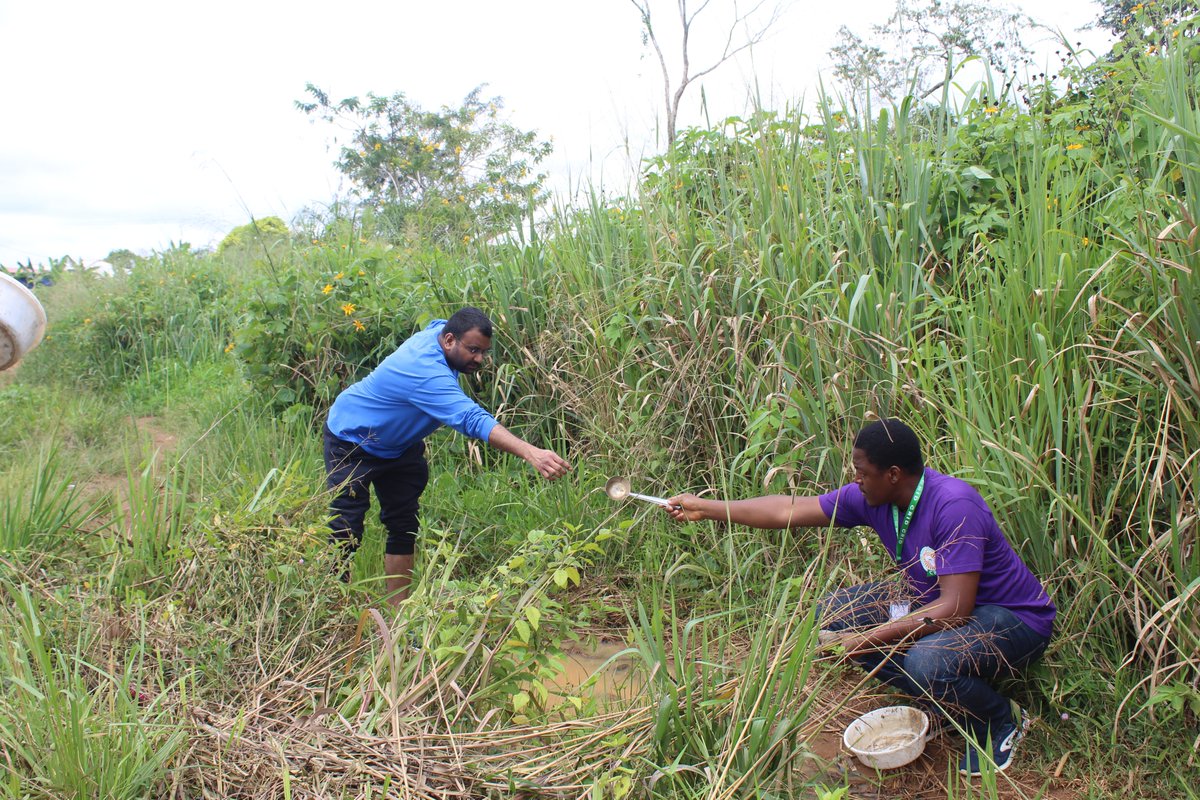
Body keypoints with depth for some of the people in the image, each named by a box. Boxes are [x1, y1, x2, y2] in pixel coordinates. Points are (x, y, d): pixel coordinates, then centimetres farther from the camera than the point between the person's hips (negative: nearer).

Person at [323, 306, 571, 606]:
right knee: (346, 533, -11)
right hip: (352, 441, -9)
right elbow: (473, 419, -52)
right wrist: (531, 453, -62)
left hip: (397, 444, 9)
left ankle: (397, 610, 12)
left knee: (404, 526, 5)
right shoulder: (426, 371, -40)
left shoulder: (440, 329, -12)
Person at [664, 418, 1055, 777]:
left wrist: (873, 637, -29)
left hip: (1015, 618, -7)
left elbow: (956, 609, -33)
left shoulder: (953, 505, -31)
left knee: (925, 663, -36)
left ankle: (1001, 720, -1)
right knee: (835, 611, -2)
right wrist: (703, 508, -5)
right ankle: (941, 698, 8)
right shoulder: (872, 498, -10)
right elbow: (789, 511, -5)